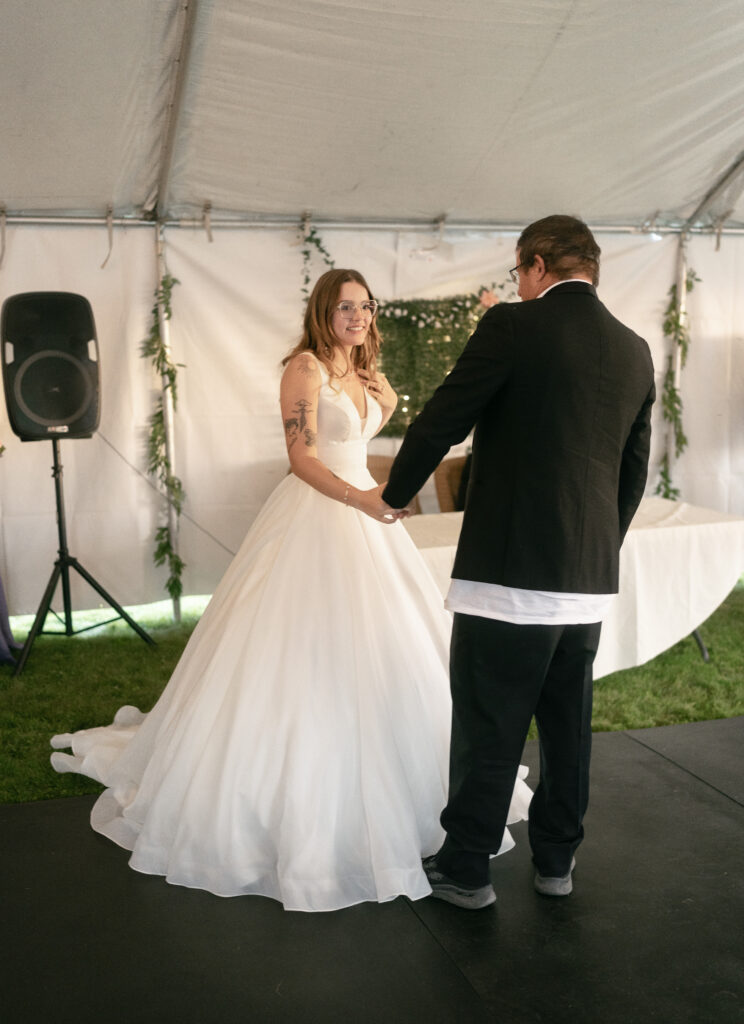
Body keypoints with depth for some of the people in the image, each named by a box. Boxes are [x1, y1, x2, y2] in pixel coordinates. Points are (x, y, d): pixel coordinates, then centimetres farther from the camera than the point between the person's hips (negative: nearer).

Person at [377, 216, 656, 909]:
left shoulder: (514, 325, -10)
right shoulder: (635, 351, 9)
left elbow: (440, 421, -8)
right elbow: (633, 470, 15)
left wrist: (393, 493, 9)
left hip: (509, 572, -6)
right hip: (590, 579, 6)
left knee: (488, 730, 6)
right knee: (567, 725, 18)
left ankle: (465, 870, 20)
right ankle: (556, 859, 33)